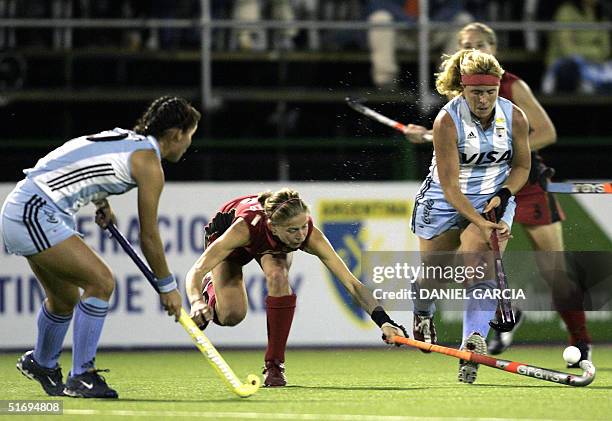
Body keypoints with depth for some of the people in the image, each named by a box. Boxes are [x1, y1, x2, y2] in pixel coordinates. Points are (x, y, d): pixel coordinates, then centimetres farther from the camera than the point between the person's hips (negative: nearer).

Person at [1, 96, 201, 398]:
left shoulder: (124, 137, 14)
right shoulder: (149, 163, -12)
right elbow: (148, 238, -6)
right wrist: (167, 286, 4)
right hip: (34, 214, -10)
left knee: (65, 299, 22)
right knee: (101, 281, -15)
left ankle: (41, 363, 46)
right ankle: (81, 376, -12)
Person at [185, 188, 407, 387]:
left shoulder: (310, 236, -38)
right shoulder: (246, 227, -45)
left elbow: (352, 283, -37)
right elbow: (196, 271, -43)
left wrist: (383, 321, -49)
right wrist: (197, 302, -63)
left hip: (272, 245, 2)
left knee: (278, 278, -31)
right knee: (231, 315, -16)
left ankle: (274, 364, -16)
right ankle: (211, 288, 23)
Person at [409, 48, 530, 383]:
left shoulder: (515, 117, -11)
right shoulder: (446, 121, -23)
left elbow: (522, 165, 6)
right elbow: (449, 185, -25)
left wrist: (503, 195, -13)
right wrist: (481, 224, -34)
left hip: (493, 202, 1)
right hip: (445, 203, -1)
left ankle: (474, 342, -31)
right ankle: (422, 315, 45)